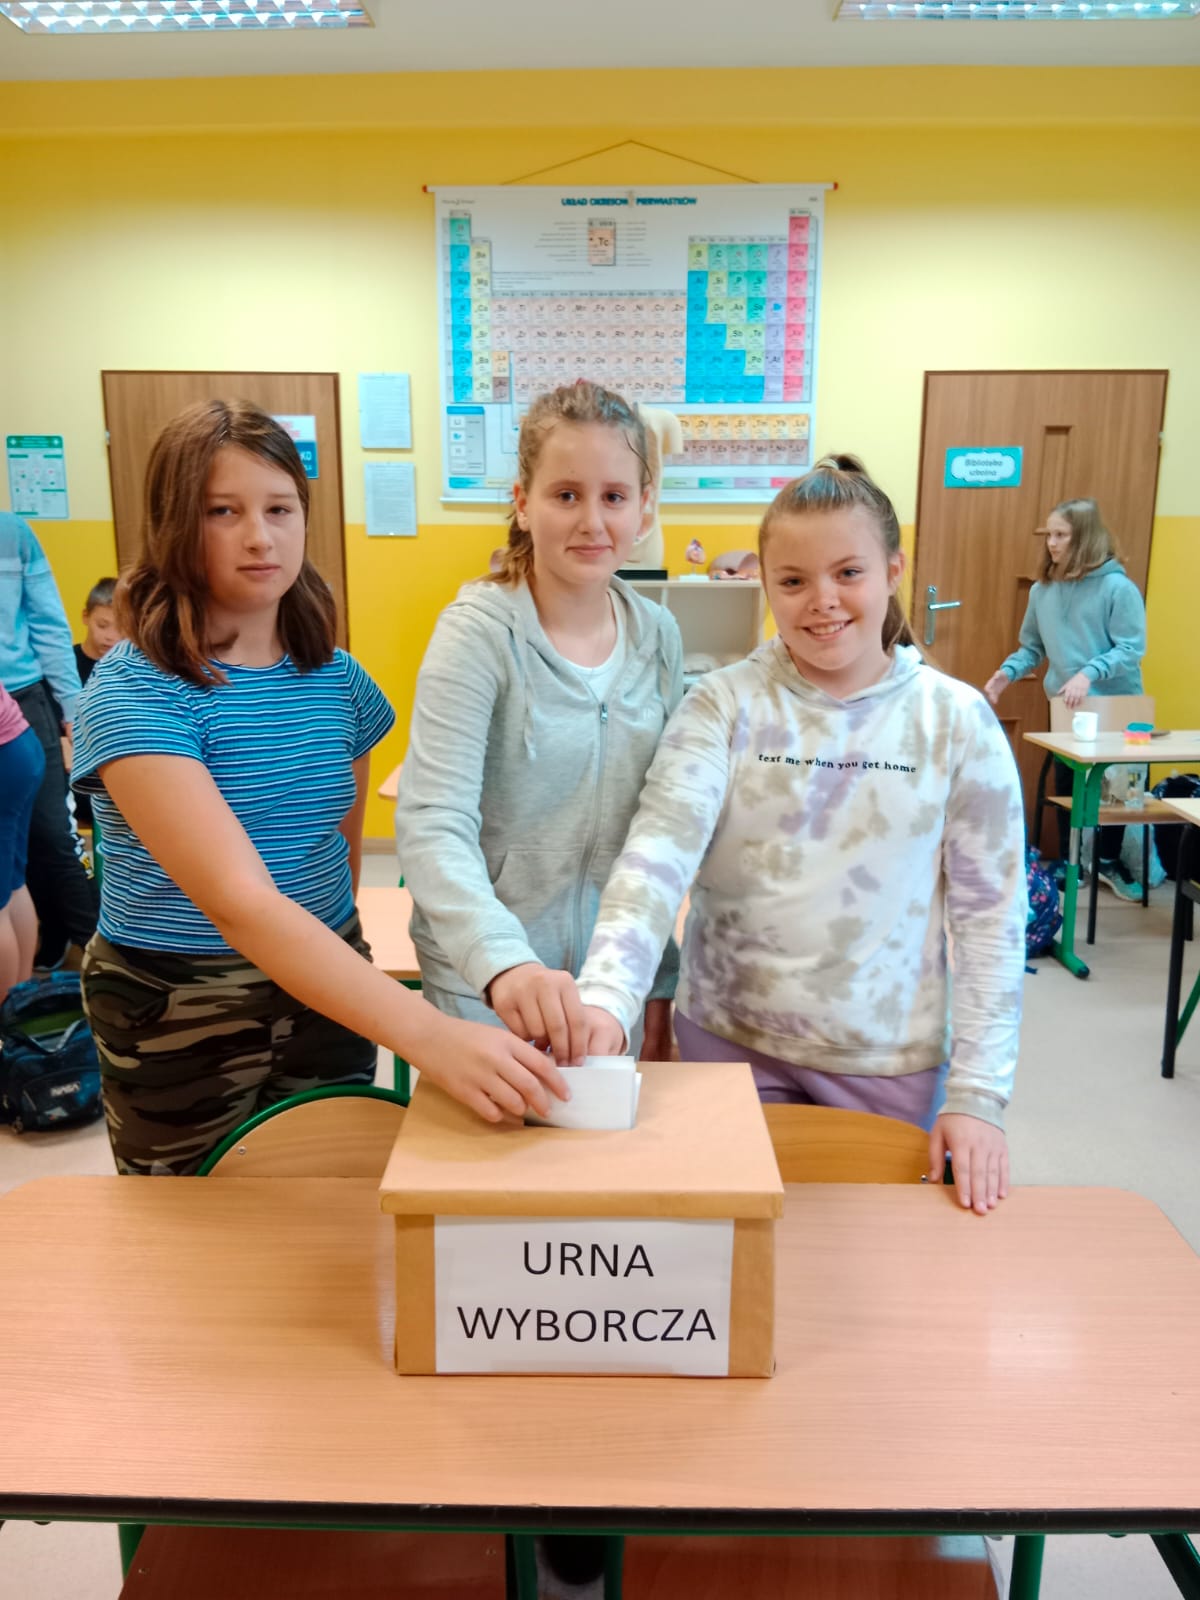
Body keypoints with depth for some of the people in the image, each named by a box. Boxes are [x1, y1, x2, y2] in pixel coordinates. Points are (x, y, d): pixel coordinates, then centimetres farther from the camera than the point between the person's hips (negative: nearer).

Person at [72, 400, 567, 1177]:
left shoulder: (336, 678, -1)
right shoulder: (130, 695, -19)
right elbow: (242, 902, -32)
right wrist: (429, 1035, -42)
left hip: (327, 991, 5)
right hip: (177, 1020, -4)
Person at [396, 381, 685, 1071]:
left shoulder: (658, 634, -1)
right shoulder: (480, 631, -16)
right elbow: (433, 827, -24)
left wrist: (659, 987, 8)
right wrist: (503, 961, -41)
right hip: (486, 988, -4)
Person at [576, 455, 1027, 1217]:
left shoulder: (957, 719, -5)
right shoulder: (724, 705, -7)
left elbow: (991, 913, -4)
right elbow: (659, 849, -21)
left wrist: (979, 1091, -8)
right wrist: (606, 994, -37)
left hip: (892, 1061, 1)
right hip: (731, 1042, 0)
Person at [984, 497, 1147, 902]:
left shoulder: (1118, 587, -13)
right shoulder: (1043, 589, 1)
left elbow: (1131, 649, -16)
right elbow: (1032, 647, 6)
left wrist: (1088, 674, -29)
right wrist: (1007, 672, -12)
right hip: (1064, 707, 3)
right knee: (1066, 786, 12)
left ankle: (1109, 859, 29)